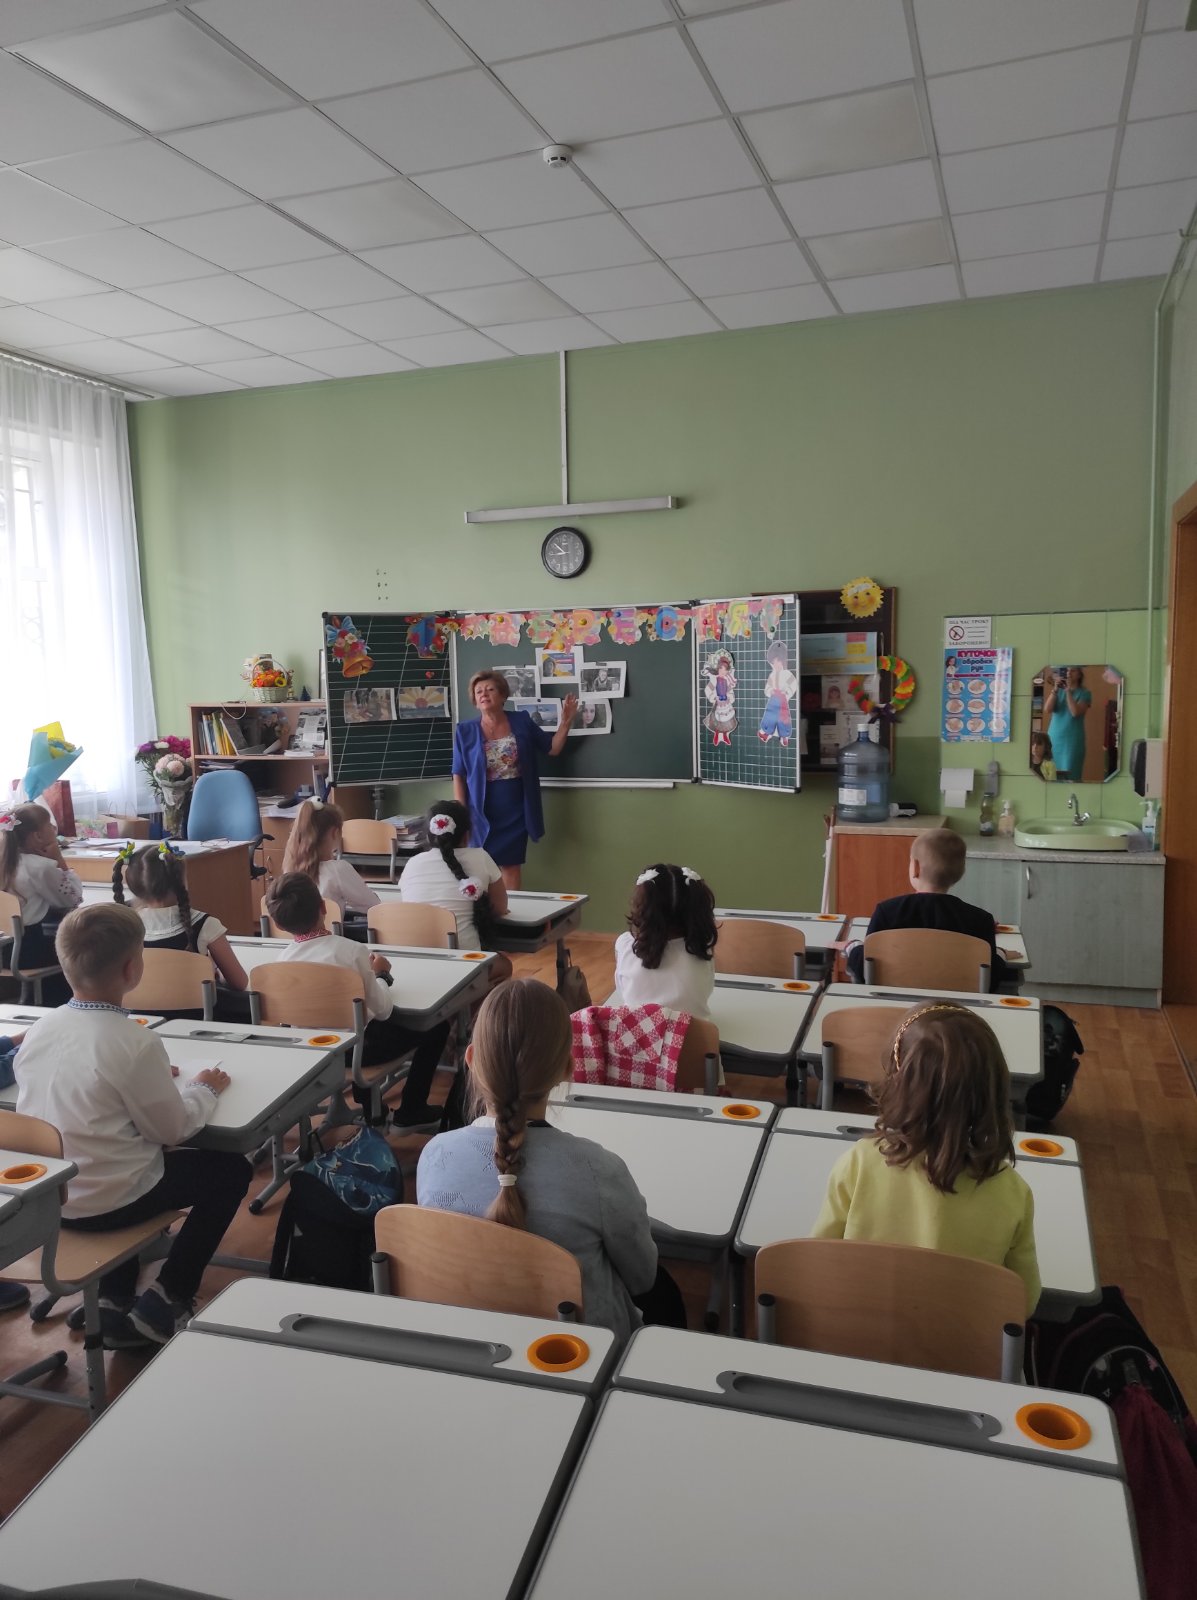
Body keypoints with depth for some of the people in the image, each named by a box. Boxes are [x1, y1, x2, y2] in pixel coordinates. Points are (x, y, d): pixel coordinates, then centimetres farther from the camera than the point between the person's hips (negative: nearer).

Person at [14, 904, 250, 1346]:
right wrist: (204, 1089, 4)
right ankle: (165, 1303, 14)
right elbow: (171, 1130, -13)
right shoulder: (135, 1042, -23)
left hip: (44, 1196, 7)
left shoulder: (41, 1028, -3)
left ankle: (114, 1301, 28)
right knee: (231, 1169, 11)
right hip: (102, 1202, -7)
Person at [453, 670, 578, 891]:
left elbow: (552, 749, 7)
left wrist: (566, 722, -7)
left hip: (516, 810, 1)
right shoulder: (465, 731, -4)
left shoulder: (522, 722, 0)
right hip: (483, 812, -1)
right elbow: (459, 775, -3)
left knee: (511, 866, 9)